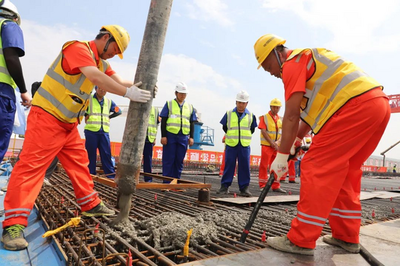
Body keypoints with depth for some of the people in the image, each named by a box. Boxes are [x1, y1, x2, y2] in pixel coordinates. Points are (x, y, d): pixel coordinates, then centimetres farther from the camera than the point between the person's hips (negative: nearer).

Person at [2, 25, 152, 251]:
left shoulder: (101, 63, 13)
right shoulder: (78, 48, -15)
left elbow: (119, 81, 5)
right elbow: (95, 77, -31)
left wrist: (142, 87, -13)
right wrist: (128, 93, -32)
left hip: (69, 123, 9)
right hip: (47, 116, -9)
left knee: (80, 163, 12)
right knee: (31, 165, -10)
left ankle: (91, 205, 23)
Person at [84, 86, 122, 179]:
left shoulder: (109, 101, 13)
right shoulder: (88, 99, 3)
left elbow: (118, 111, 22)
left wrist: (108, 117, 11)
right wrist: (86, 116, 0)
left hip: (104, 132, 3)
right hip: (91, 131, -3)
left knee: (107, 154, 1)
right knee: (91, 154, 2)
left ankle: (111, 175, 3)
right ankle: (91, 174, 11)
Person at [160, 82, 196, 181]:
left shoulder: (190, 107, 13)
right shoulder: (169, 104, 4)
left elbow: (192, 123, 14)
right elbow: (163, 121, 0)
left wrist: (191, 137, 6)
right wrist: (163, 136, -7)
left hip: (183, 137, 3)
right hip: (170, 135, -3)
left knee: (179, 161, 7)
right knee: (168, 160, 1)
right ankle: (166, 182, 9)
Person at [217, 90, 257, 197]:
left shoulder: (251, 116, 5)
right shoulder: (229, 114, 3)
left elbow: (252, 130, 15)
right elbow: (224, 127, 11)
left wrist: (244, 137, 8)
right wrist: (232, 135, 10)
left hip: (245, 145, 1)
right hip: (231, 144, -1)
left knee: (244, 166, 2)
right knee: (229, 165, 2)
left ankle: (244, 188, 11)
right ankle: (225, 186, 11)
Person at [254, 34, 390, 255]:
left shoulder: (293, 62, -1)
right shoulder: (308, 60, 28)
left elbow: (292, 115, -9)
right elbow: (313, 110, 28)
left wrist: (282, 155, -3)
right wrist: (296, 140, 27)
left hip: (356, 105, -10)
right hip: (378, 103, 10)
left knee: (318, 168, -8)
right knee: (343, 170, 15)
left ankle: (301, 240, -4)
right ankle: (347, 236, 21)